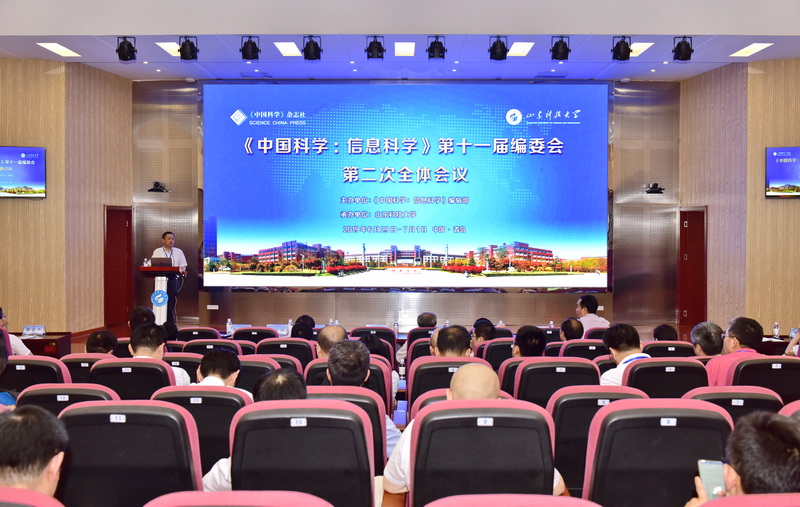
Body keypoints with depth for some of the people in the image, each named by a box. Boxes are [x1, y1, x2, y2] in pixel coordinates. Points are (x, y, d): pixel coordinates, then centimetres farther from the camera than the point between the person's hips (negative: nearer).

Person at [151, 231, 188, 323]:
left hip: (173, 280, 1)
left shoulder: (178, 252, 11)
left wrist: (182, 272, -11)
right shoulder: (157, 252, 8)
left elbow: (183, 266, 11)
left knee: (171, 304, -1)